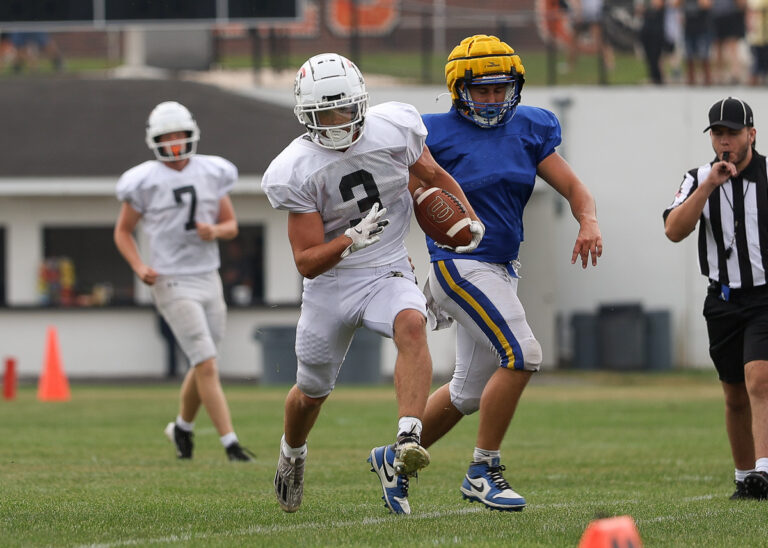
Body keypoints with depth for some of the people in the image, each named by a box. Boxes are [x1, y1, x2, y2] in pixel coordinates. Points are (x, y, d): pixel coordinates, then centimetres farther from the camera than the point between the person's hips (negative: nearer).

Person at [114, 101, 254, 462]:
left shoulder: (212, 173, 5)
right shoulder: (144, 182, -6)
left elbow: (232, 225, 13)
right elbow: (123, 231, 4)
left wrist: (215, 231, -11)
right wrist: (139, 267, -12)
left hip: (208, 279, 5)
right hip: (173, 283, -5)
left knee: (202, 367, 14)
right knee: (208, 367, -12)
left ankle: (182, 427, 39)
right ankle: (230, 443, -11)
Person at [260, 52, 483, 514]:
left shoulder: (395, 127, -11)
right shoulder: (296, 172, -17)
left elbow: (432, 175, 10)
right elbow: (308, 262, -17)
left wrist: (469, 219, -4)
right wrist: (350, 242, -36)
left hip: (389, 272, 0)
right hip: (331, 282, 0)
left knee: (411, 325, -34)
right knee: (313, 391, 15)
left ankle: (407, 443, -46)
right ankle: (292, 454, 49)